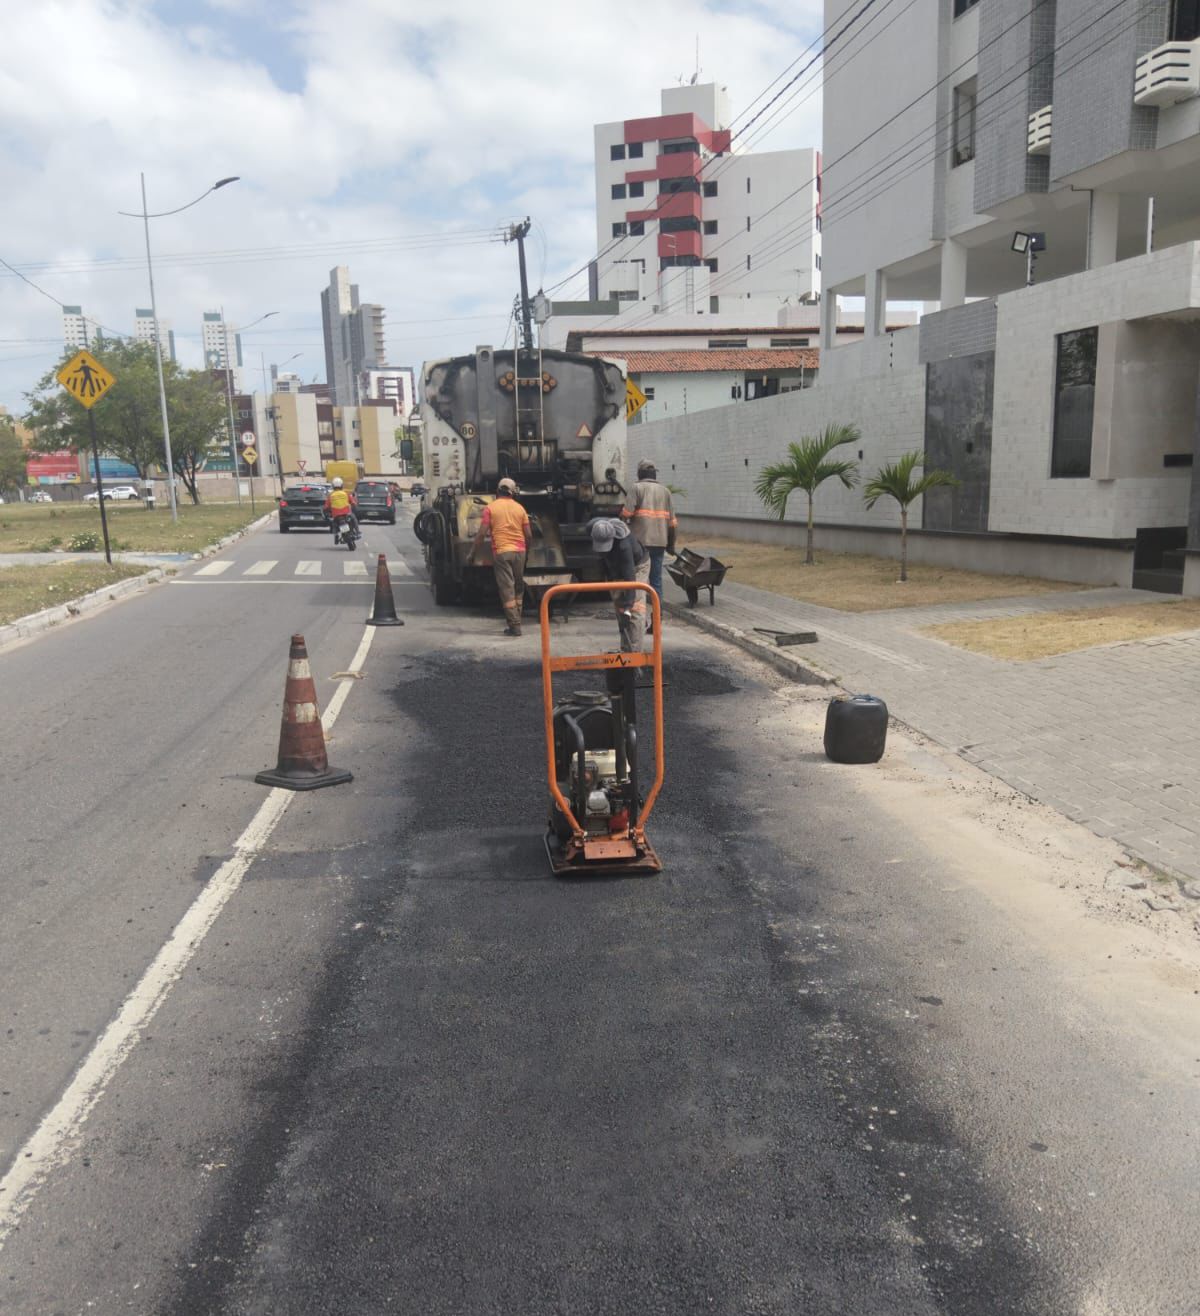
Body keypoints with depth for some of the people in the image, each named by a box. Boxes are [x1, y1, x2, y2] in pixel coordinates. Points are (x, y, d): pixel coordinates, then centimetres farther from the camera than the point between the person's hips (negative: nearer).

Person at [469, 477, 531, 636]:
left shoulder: (491, 507, -1)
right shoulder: (519, 508, 8)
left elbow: (482, 534, -5)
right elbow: (528, 535, 7)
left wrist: (472, 553, 4)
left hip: (501, 552, -3)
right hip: (519, 551, 3)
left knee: (507, 589, -4)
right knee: (518, 588, 15)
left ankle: (514, 625, -9)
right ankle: (516, 620, 18)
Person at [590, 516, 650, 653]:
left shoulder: (623, 543, -43)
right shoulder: (592, 527, -25)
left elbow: (629, 576, -41)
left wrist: (627, 608, -42)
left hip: (637, 565, -6)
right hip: (614, 568, 6)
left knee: (635, 609, -16)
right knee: (619, 607, 7)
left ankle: (634, 652, -14)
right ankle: (625, 651, 14)